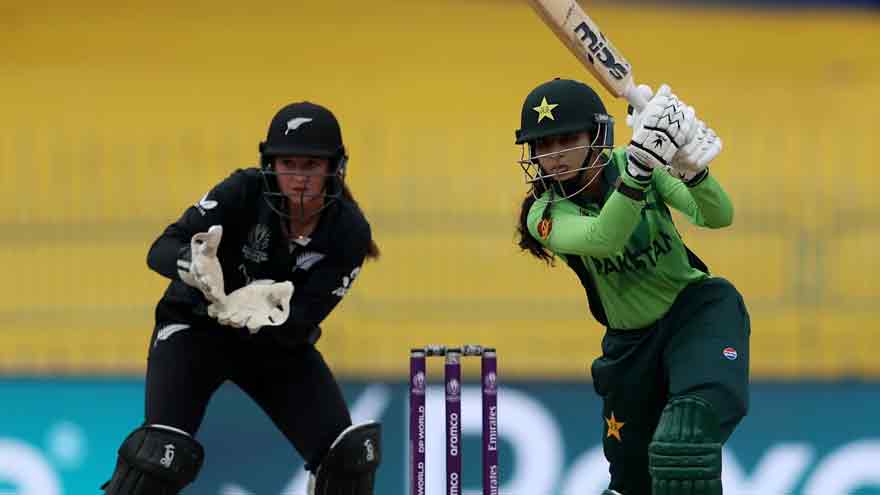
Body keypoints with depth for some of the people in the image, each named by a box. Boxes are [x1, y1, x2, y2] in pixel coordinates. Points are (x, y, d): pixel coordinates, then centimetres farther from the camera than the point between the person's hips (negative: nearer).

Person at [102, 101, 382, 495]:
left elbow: (300, 326, -20)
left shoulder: (347, 231, -17)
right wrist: (195, 266, -49)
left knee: (349, 455, -9)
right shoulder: (245, 191, -22)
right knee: (162, 453, -23)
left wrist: (266, 317, -42)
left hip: (277, 341, 3)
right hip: (196, 326, -3)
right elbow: (161, 250, -26)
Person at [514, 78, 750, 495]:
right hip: (632, 343, 2)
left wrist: (691, 170, -38)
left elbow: (718, 217, -17)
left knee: (681, 447, -31)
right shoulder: (545, 214, -13)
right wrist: (641, 164, -50)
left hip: (698, 308, -2)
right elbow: (603, 238, -35)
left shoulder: (625, 163, -9)